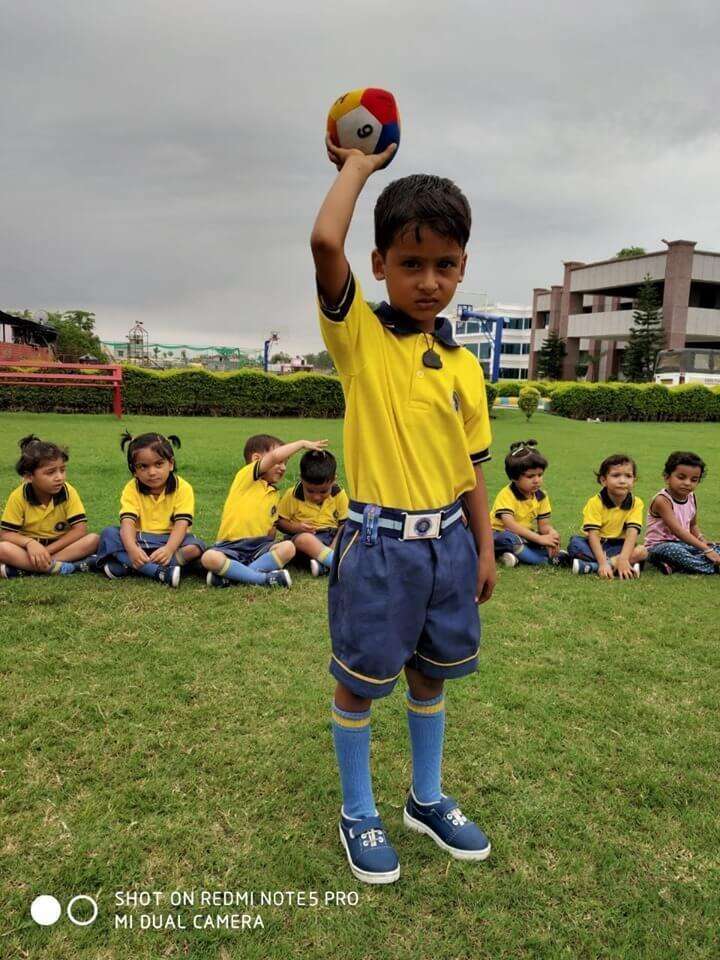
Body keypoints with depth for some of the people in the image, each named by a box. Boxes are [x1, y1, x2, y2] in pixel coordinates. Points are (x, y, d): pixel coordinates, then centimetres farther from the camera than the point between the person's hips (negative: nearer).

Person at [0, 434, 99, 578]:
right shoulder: (18, 497, -13)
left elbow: (80, 529, -16)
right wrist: (29, 542, -31)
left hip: (59, 546, 1)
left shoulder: (69, 492, -13)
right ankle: (64, 567, -33)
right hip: (30, 548, -1)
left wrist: (47, 550, -23)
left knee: (93, 539, -27)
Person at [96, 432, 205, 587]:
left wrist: (169, 549, -39)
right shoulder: (132, 489, -5)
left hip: (169, 540, -2)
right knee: (109, 533, -22)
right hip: (140, 540, 2)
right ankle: (162, 572, -37)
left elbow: (181, 524, -19)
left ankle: (127, 566, -31)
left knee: (197, 546, -31)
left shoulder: (183, 488, -10)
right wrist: (132, 548, -40)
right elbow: (127, 522, -18)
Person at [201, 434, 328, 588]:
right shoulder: (245, 476, -4)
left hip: (259, 547, 6)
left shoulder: (274, 494, 18)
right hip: (231, 545, -5)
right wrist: (302, 443, -8)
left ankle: (231, 576, -23)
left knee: (288, 548, -24)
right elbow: (275, 455, -19)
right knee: (209, 558, -35)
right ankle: (264, 578, -25)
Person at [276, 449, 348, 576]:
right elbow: (280, 522, 3)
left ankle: (322, 564, -43)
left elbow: (344, 524, 0)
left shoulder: (339, 495, -1)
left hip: (332, 537, 2)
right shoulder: (292, 496, -4)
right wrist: (296, 527, -18)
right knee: (304, 539, -38)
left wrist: (334, 547, -17)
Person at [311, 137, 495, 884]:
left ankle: (428, 799, 43)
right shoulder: (357, 335, -8)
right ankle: (358, 815, 34)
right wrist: (358, 163, -8)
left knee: (431, 674, 21)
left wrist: (484, 550, 10)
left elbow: (470, 469, 10)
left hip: (448, 542, 5)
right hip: (378, 543, -5)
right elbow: (325, 241, -24)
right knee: (359, 682, 10)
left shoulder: (464, 366, 5)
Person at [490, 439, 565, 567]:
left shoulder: (541, 496, -1)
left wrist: (551, 533, -27)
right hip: (501, 535, -6)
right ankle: (549, 559, -27)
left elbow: (544, 525, -2)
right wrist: (539, 538, -38)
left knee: (554, 538, -15)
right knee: (510, 538, -39)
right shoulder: (507, 495, -21)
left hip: (525, 536, 6)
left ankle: (516, 556, -22)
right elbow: (509, 525, -33)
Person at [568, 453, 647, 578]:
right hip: (595, 545, -2)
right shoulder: (595, 502, -13)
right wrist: (602, 562, -34)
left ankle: (589, 566, -28)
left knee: (642, 552, -27)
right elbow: (593, 534, -21)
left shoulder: (636, 503, -7)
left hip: (619, 546, 2)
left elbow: (632, 533, -19)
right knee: (575, 544, -30)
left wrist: (623, 559, -36)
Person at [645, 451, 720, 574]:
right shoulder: (662, 500, -20)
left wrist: (703, 541, -2)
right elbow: (677, 531, -28)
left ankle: (674, 566, -26)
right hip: (659, 546, -8)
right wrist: (706, 550, -32)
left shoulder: (691, 497, 5)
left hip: (683, 544, 8)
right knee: (672, 550, -40)